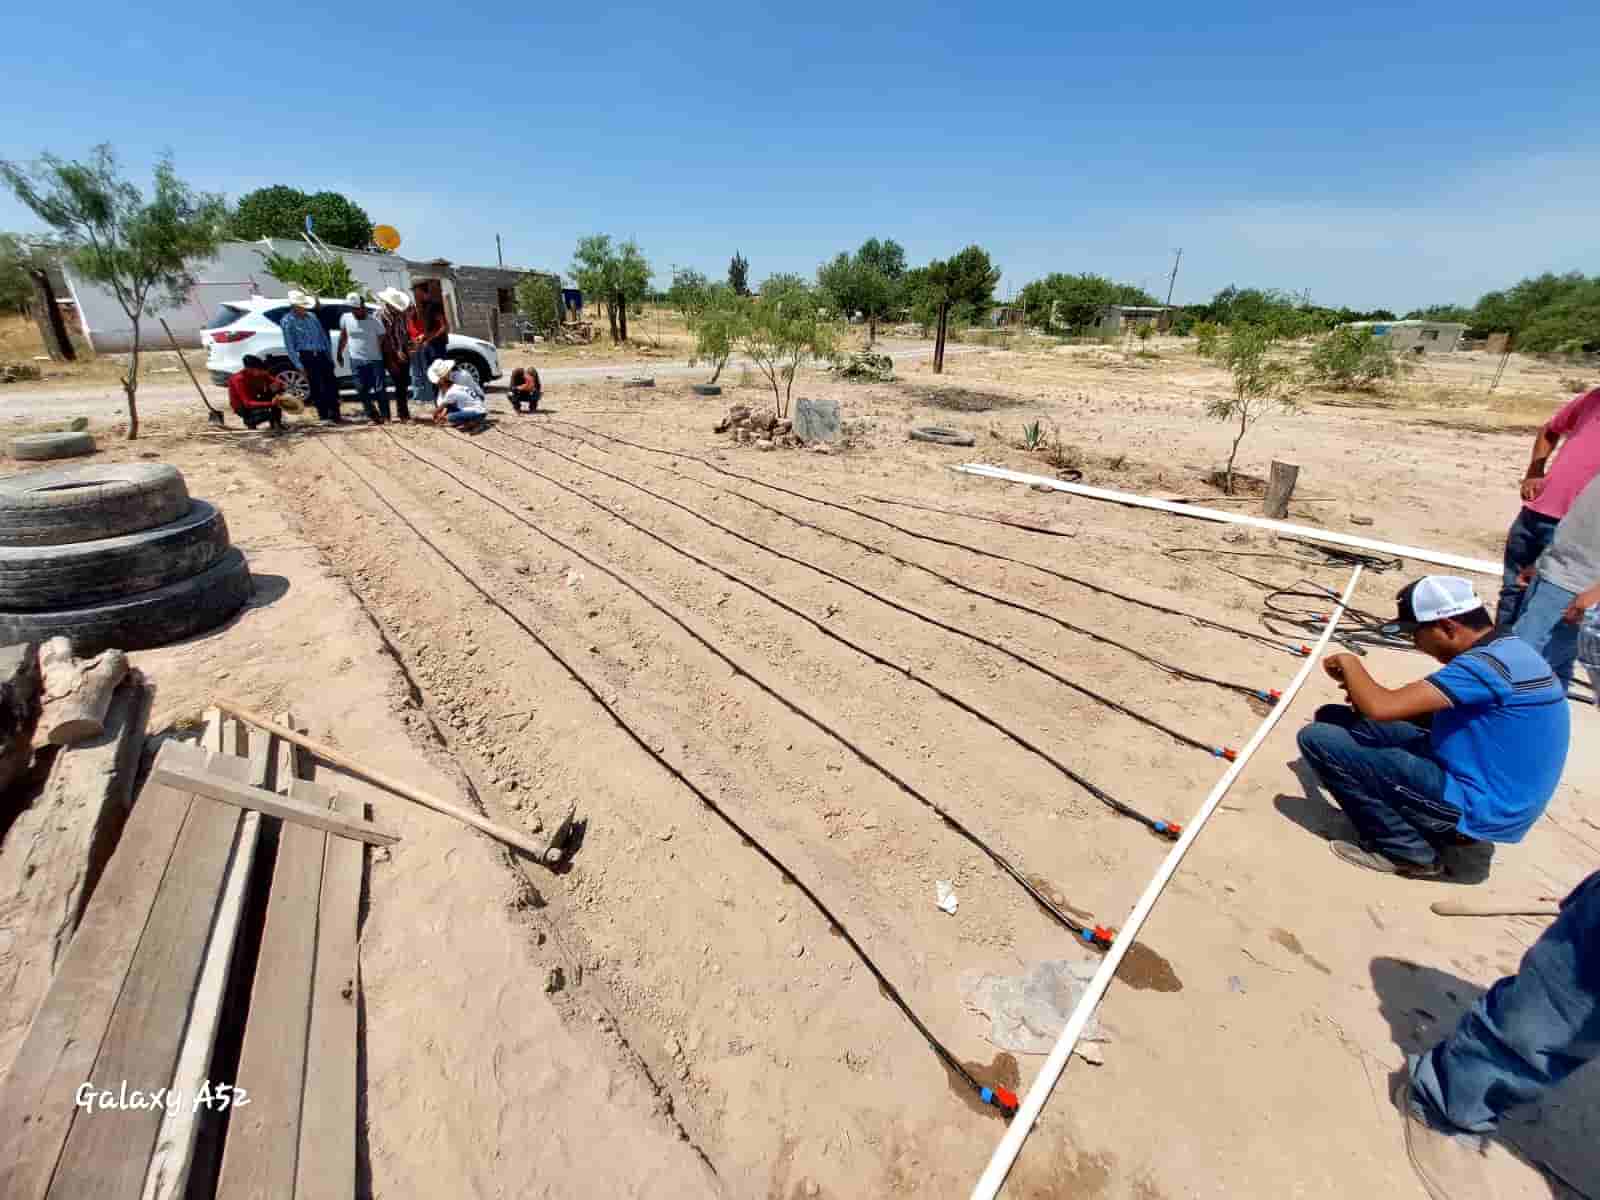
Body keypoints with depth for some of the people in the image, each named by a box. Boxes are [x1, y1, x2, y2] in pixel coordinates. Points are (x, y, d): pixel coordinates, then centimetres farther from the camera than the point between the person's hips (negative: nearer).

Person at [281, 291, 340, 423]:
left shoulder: (312, 316, 13)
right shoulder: (288, 322, -1)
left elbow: (323, 336, 18)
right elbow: (289, 346, -4)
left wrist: (330, 356, 12)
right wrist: (299, 365, -10)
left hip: (322, 355, 4)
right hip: (307, 357, -4)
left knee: (331, 386, 1)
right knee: (315, 388, -2)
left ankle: (335, 415, 9)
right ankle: (324, 416, 4)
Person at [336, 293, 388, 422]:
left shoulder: (374, 320, -6)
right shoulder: (346, 318, 4)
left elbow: (382, 340, -4)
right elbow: (343, 336, 17)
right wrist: (339, 353, 20)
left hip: (375, 360, -3)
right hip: (356, 361, 3)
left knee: (379, 390, -4)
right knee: (362, 390, 2)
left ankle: (385, 416, 4)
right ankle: (373, 416, 13)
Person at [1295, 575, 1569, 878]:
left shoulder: (1485, 665, -24)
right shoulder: (1507, 649, 8)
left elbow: (1381, 708, -30)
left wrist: (1349, 663, -11)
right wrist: (1363, 689, 3)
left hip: (1472, 811, -10)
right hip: (1477, 787, 10)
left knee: (1318, 739, -18)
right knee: (1334, 717, 7)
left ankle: (1408, 852, -4)